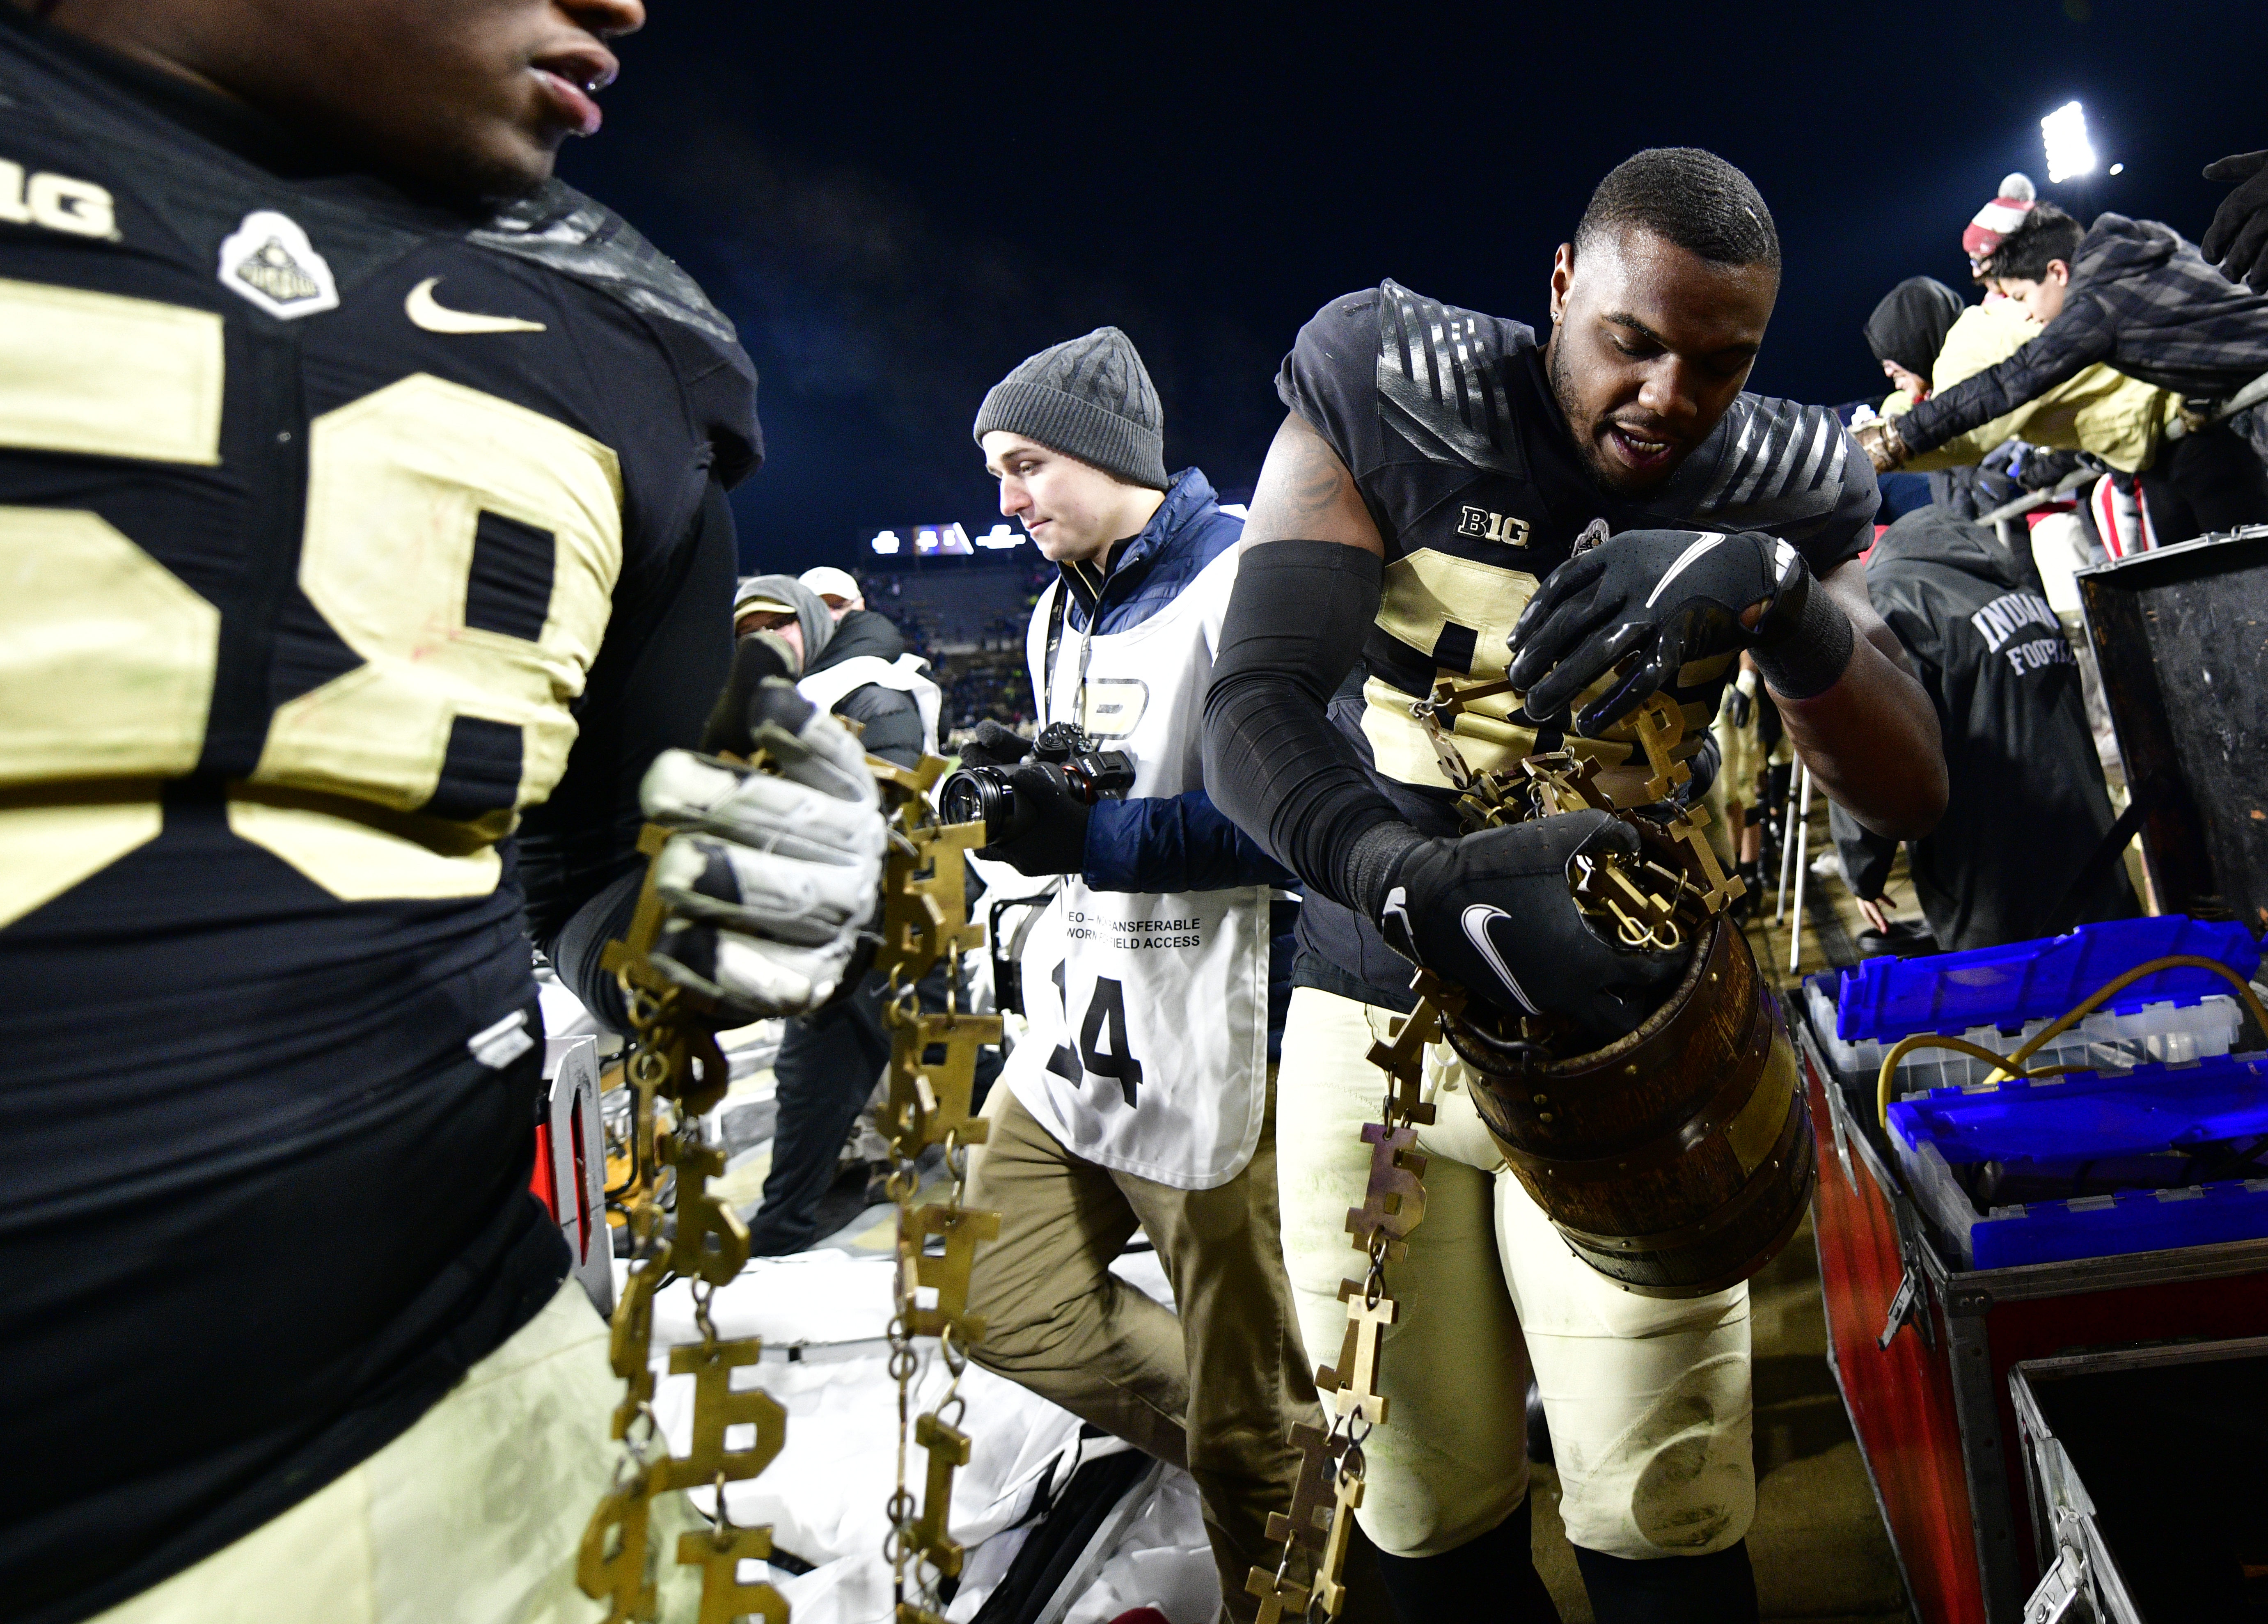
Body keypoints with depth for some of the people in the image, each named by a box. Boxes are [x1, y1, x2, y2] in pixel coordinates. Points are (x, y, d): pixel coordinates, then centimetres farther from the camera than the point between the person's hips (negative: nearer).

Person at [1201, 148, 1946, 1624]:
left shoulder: (1779, 492, 0)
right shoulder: (1398, 398, -8)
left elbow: (1911, 796, -4)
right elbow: (1257, 704, -17)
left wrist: (1782, 597, -24)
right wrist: (1423, 884, -37)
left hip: (1619, 1017, 1)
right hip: (1375, 1009, -1)